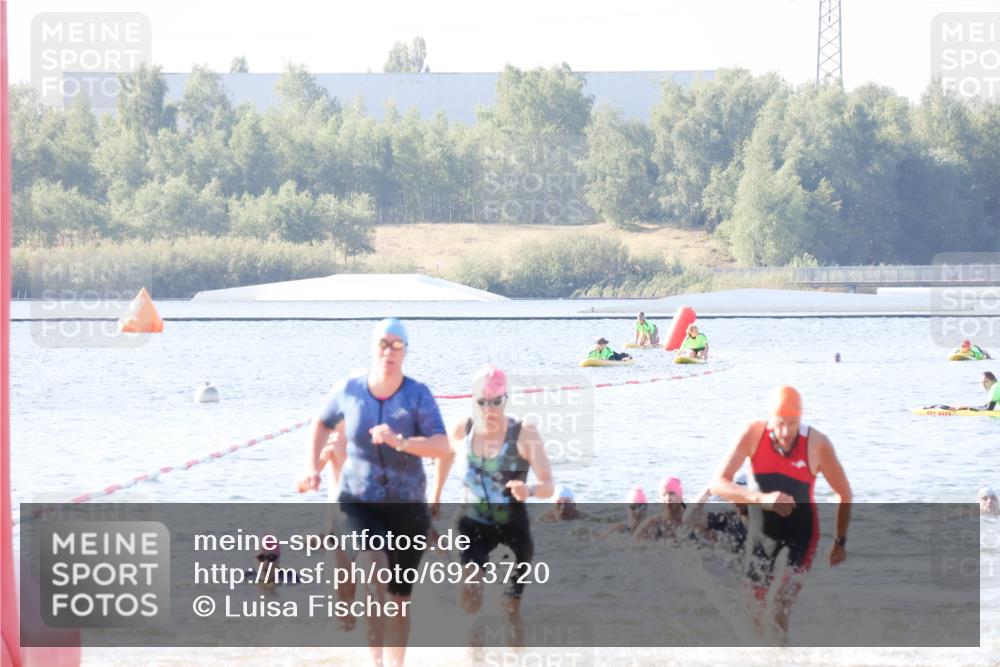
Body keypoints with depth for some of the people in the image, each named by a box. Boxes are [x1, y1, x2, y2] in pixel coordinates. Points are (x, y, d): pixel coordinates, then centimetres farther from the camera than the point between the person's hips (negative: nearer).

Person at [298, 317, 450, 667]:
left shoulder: (417, 395, -10)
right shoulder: (349, 389, -5)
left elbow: (442, 446, -22)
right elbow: (323, 423, 17)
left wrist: (400, 442, -35)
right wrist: (313, 466, 8)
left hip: (406, 506, 1)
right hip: (358, 501, 0)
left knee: (399, 594, 9)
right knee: (375, 566, -28)